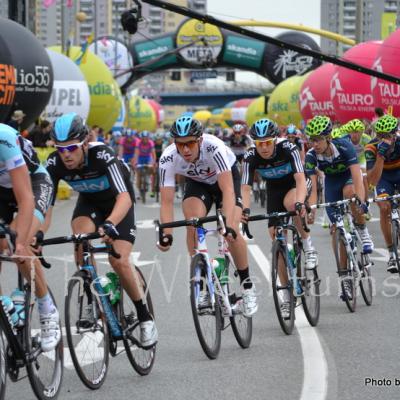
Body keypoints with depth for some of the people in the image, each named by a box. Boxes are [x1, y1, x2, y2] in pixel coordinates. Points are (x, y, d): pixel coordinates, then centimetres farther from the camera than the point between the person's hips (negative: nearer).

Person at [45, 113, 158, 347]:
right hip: (89, 202, 3)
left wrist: (109, 224, -64)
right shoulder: (55, 163, -25)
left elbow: (124, 197, -47)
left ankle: (145, 317, 0)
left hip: (118, 203, -3)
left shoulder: (102, 155, -37)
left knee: (119, 261, -19)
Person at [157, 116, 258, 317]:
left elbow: (227, 190, -43)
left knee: (231, 232, -19)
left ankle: (247, 284, 2)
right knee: (193, 224, -25)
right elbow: (166, 202, -30)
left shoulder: (214, 148, -39)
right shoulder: (168, 159, -31)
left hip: (227, 177, -2)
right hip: (197, 182, 2)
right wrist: (166, 234, -43)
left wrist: (229, 224, -54)